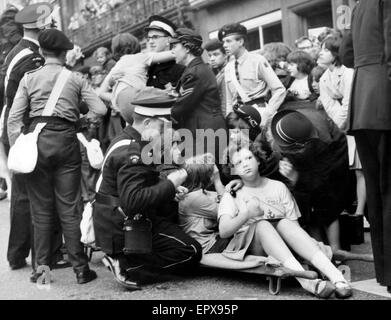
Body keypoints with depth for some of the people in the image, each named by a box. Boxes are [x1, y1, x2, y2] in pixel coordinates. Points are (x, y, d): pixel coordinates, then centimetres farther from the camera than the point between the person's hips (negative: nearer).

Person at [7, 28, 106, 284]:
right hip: (66, 140, 0)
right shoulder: (75, 79, 6)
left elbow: (14, 118, -1)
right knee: (70, 209, 4)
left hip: (37, 140, 1)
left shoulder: (29, 78, 6)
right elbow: (100, 109, -3)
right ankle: (81, 269, 6)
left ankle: (42, 268, 11)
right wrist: (84, 119, 16)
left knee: (41, 209, 9)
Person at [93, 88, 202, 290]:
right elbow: (133, 201, -32)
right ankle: (127, 267, -11)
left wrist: (169, 188, 4)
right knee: (191, 252, -7)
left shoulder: (127, 141, 13)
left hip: (113, 223, 10)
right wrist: (170, 184, -22)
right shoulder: (132, 153, -21)